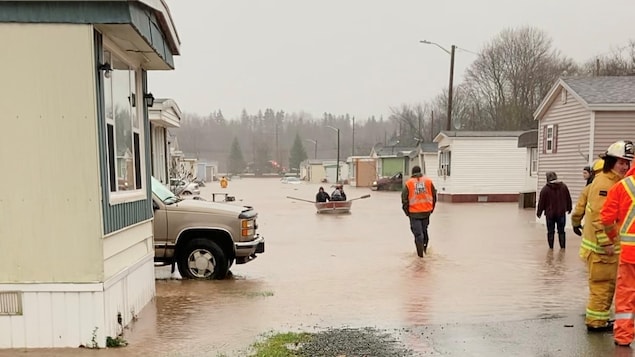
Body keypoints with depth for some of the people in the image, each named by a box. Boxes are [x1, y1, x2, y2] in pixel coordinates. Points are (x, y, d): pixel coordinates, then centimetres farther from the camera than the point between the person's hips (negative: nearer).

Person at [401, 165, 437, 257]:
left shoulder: (408, 183, -4)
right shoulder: (428, 181, 1)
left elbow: (404, 199, -4)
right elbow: (434, 195, 5)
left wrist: (407, 212, 7)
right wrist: (432, 208, 15)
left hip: (414, 213, -2)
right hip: (426, 211, 2)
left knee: (418, 233, 2)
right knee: (424, 230, 21)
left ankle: (420, 254, 0)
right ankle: (425, 248, 30)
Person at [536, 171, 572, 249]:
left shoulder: (545, 189, -11)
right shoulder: (564, 187, -1)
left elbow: (541, 202, -6)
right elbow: (568, 199, 8)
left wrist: (539, 213, 5)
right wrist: (569, 208, 23)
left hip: (550, 214, -2)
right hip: (561, 213, 2)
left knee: (550, 231, 7)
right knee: (561, 231, 10)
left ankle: (551, 247, 12)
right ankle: (562, 247, 11)